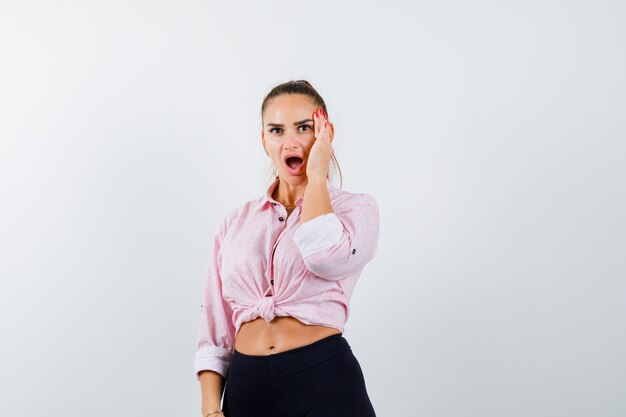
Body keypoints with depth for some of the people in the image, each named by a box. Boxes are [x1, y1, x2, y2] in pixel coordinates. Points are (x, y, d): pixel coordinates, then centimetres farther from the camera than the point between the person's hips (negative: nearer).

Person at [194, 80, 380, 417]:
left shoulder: (356, 208, 0)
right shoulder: (236, 222, 9)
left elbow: (327, 256, -24)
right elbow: (214, 329, 8)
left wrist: (317, 174, -10)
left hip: (325, 381, -3)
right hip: (245, 388, 3)